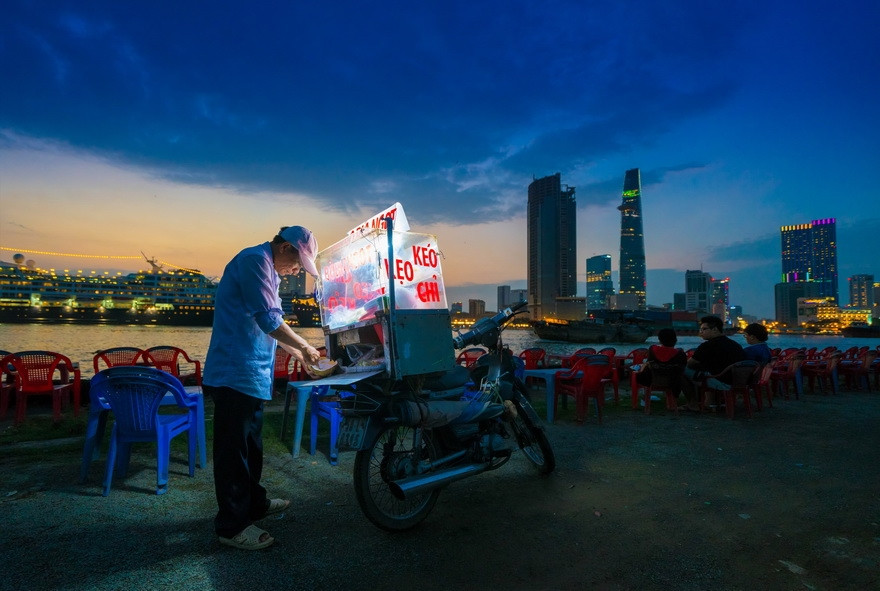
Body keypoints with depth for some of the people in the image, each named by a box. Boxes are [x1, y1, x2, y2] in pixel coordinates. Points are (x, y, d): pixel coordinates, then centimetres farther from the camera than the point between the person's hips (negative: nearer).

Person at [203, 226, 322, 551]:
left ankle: (254, 502, 34)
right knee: (234, 448, -1)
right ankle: (232, 525, 9)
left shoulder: (266, 268, 19)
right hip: (237, 373, -11)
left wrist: (299, 353, 21)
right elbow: (269, 320, -21)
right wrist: (304, 347, -9)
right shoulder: (256, 260, -14)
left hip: (251, 375, 11)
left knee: (250, 444, 20)